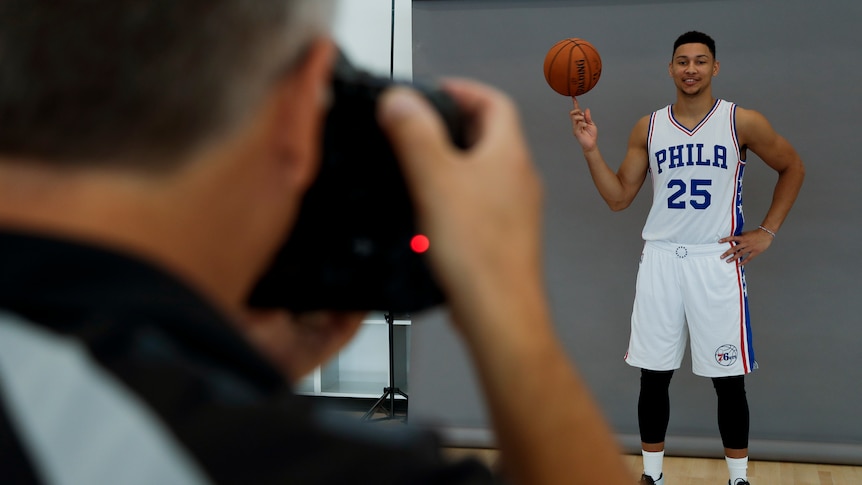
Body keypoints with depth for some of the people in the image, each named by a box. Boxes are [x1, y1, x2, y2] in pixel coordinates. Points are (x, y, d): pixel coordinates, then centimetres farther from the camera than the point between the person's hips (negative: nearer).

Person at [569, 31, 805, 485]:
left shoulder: (743, 122, -2)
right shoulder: (648, 128, 6)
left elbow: (792, 167, 9)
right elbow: (618, 197, 6)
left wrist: (766, 232, 2)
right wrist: (591, 149, -6)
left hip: (718, 260, -2)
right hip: (660, 259, 3)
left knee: (728, 379, 2)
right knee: (653, 375, 6)